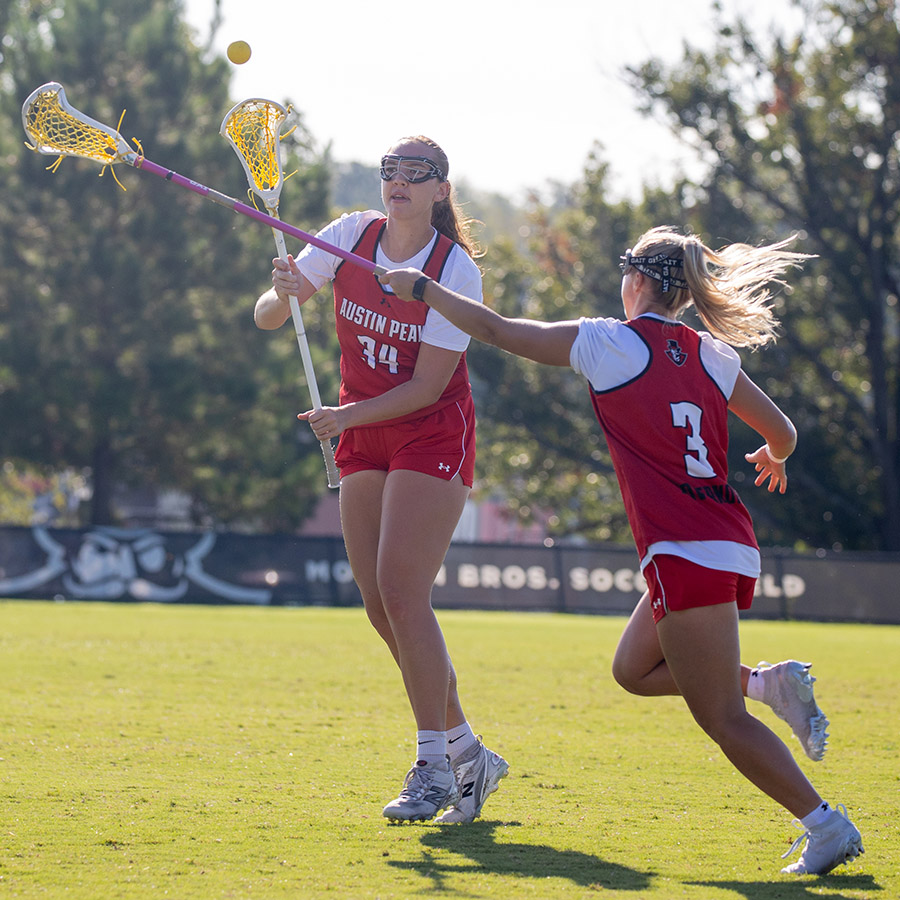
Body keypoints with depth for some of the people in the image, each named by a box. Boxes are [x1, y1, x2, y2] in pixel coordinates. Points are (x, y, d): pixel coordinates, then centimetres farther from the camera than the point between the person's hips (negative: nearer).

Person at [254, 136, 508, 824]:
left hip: (433, 436, -6)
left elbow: (428, 386, -18)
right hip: (363, 439, 6)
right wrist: (284, 296, -26)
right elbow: (267, 317, -3)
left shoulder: (457, 271, -16)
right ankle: (468, 753, 15)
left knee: (401, 590, -18)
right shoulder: (352, 236, -2)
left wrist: (347, 415, -29)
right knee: (381, 607, 3)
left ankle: (434, 768, -11)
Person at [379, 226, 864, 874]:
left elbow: (494, 329, 2)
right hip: (731, 546, 7)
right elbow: (782, 432, 18)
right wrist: (774, 460, 42)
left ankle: (827, 826, -8)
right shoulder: (712, 355, 12)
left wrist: (419, 287, 16)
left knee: (721, 719, -3)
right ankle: (769, 682, 10)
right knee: (634, 669, 23)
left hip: (686, 554, -7)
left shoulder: (609, 342, -4)